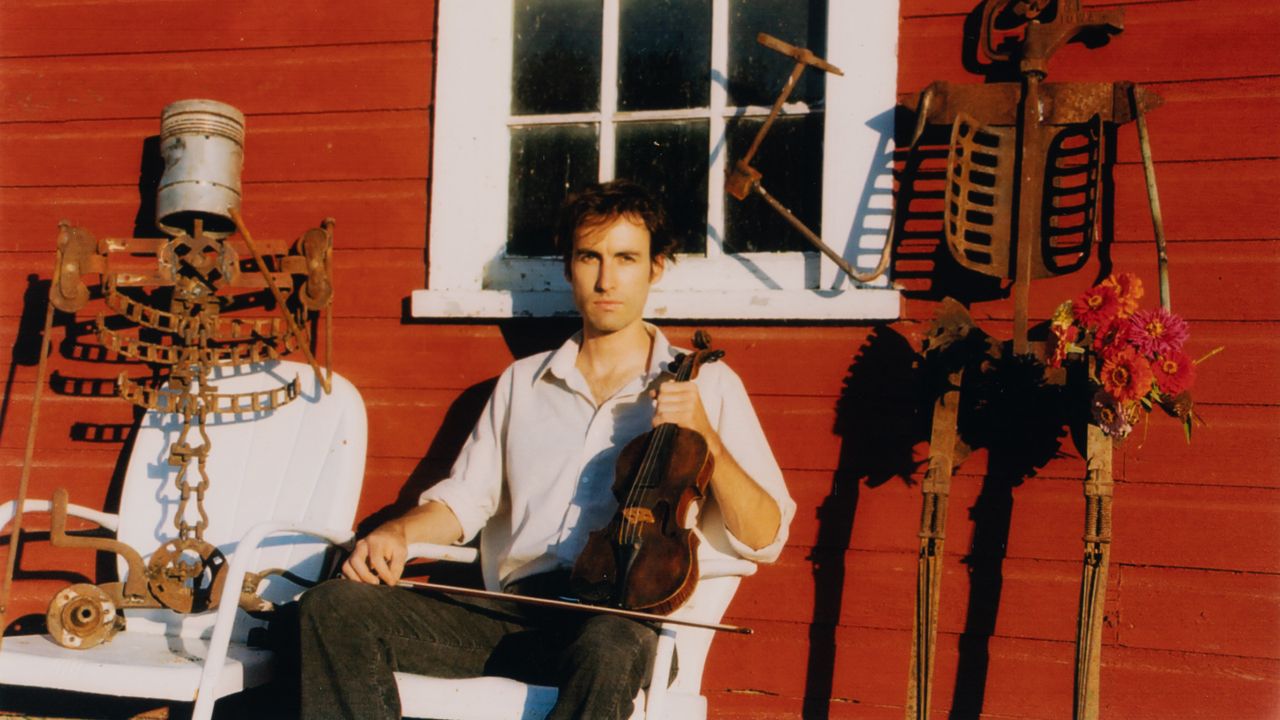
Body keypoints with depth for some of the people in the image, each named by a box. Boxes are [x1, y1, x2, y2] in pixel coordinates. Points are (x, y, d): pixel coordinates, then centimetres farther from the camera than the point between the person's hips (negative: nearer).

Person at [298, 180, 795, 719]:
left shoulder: (707, 384, 10)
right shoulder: (522, 383, 22)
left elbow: (764, 538, 4)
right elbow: (466, 497, 20)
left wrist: (706, 437, -10)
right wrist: (399, 532, 0)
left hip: (625, 619, -4)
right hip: (514, 614, 4)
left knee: (608, 649, -41)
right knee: (332, 606, -19)